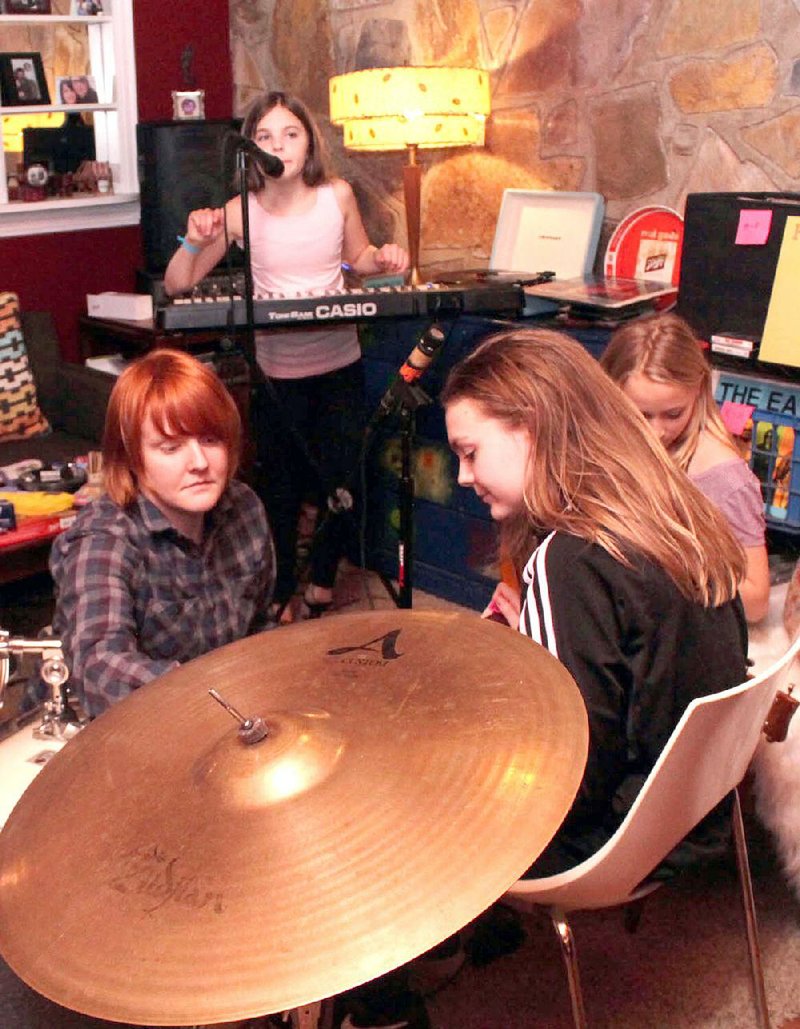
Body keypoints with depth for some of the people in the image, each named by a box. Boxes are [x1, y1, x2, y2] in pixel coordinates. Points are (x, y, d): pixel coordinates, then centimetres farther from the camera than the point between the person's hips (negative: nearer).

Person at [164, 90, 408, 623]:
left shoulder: (338, 195, -4)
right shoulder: (238, 212, -9)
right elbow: (177, 284, -4)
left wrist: (384, 257, -7)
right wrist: (195, 242, -23)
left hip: (341, 364, 2)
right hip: (277, 371, -1)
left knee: (340, 479, 8)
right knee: (282, 488, 8)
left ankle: (322, 586, 32)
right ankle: (280, 597, 28)